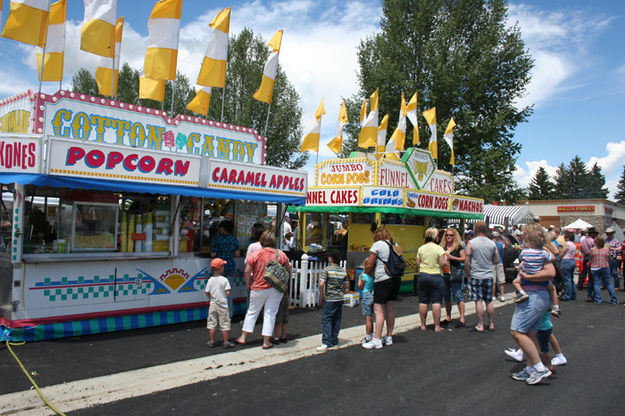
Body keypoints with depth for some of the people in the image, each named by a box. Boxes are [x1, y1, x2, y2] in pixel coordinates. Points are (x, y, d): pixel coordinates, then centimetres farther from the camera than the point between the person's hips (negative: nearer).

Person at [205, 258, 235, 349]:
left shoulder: (210, 280, -2)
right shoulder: (224, 280, -12)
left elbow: (207, 293, -1)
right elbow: (228, 293, -14)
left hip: (213, 304, 3)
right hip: (222, 305, -3)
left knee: (212, 324, 12)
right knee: (224, 324, 5)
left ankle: (211, 341, 18)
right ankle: (226, 342, 8)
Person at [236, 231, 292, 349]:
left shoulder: (255, 254, -8)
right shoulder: (280, 254, -3)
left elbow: (247, 271, -8)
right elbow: (288, 269, 7)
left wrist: (248, 284, 6)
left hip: (258, 289, 0)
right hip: (275, 289, 0)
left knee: (252, 312, 15)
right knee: (270, 314, 8)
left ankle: (243, 337, 24)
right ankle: (266, 341, 11)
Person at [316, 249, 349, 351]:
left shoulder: (327, 270, -11)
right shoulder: (343, 271, 7)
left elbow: (321, 284, -18)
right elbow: (346, 285, 12)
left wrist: (322, 295, -7)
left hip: (330, 299, -6)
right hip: (340, 299, 6)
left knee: (326, 320, -3)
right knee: (336, 320, 12)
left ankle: (326, 342, -8)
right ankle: (334, 341, 18)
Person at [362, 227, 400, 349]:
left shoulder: (377, 244, -7)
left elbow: (369, 265, -7)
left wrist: (365, 273, 12)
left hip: (383, 280, -7)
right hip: (396, 279, 7)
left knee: (378, 310, -4)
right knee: (390, 309, 13)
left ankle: (377, 340, -3)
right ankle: (389, 338, 21)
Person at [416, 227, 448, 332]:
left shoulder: (421, 248, 4)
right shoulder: (439, 248, -9)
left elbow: (418, 264, 5)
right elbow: (443, 264, -13)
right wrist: (446, 258, 5)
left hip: (422, 276, 4)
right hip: (436, 276, -4)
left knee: (423, 301, 8)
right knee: (436, 302, 2)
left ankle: (423, 325, 14)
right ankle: (437, 326, 4)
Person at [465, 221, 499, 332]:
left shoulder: (471, 243, -9)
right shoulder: (492, 243, 1)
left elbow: (467, 261, -10)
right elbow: (497, 260, 7)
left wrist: (468, 274, 3)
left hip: (476, 276, -3)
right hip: (488, 276, 3)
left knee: (478, 301, 1)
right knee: (489, 301, 12)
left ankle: (480, 326, 4)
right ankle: (491, 324, 20)